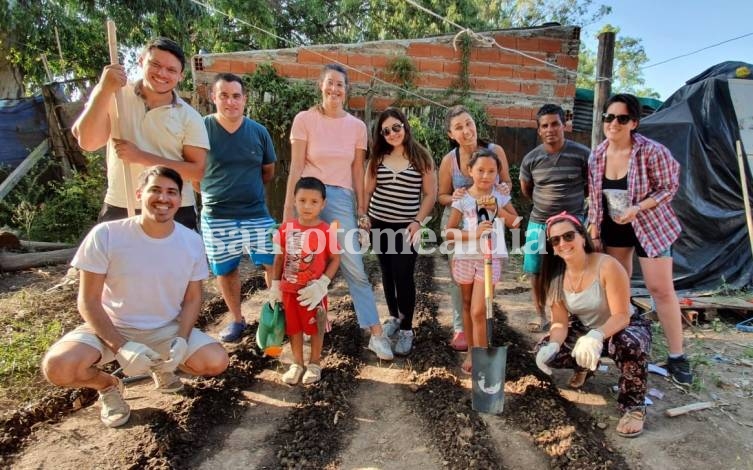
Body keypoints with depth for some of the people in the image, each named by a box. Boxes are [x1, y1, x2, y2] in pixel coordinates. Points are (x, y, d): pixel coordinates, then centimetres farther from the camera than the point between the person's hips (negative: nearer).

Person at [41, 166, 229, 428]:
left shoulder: (192, 242, -10)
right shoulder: (106, 235, -18)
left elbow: (192, 298, -1)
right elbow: (88, 301, -13)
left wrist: (181, 340, -18)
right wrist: (122, 347, -24)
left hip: (167, 329, 2)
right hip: (112, 328, -1)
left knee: (217, 362, -18)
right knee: (57, 367, -29)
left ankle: (163, 367, 16)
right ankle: (108, 385, 8)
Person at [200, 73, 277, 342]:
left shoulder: (259, 131, 0)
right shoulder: (201, 128, -7)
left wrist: (245, 187, 5)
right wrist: (214, 193, 2)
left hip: (257, 214, 1)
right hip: (216, 217, -1)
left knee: (274, 264, 3)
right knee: (224, 270, 12)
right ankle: (236, 320, 31)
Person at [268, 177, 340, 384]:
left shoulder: (326, 231, -14)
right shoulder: (286, 228, -4)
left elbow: (335, 259, -7)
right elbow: (279, 257, 5)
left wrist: (322, 283, -16)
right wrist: (275, 285, 4)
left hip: (314, 291, -3)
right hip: (289, 290, 3)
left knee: (316, 328, 15)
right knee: (293, 328, 17)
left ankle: (314, 364, 34)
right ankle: (297, 364, 36)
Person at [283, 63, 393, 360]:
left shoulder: (357, 126, 7)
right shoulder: (305, 119, -1)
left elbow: (357, 171, 9)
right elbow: (296, 167, -3)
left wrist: (362, 210, 8)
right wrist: (288, 208, -5)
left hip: (342, 199, 1)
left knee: (355, 269, -2)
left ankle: (376, 334, 4)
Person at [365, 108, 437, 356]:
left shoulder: (421, 157, -4)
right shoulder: (378, 158, 4)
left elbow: (430, 194, -4)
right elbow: (367, 190, 9)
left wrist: (418, 222, -12)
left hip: (406, 227, -3)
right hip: (379, 224, 4)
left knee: (403, 276, -5)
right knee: (387, 273, 14)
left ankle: (407, 329, 10)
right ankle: (393, 317, 33)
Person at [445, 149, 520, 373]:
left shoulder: (500, 197, 2)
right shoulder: (463, 199, -5)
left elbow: (516, 223, 1)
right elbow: (449, 232, -8)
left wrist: (497, 209, -12)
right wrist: (474, 233, -22)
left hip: (490, 259, -1)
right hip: (465, 258, 1)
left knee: (478, 311, -7)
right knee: (467, 306, 14)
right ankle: (471, 353, 30)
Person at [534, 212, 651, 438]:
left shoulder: (607, 266, -27)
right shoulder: (556, 276, -11)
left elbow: (621, 316, -30)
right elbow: (560, 322, -10)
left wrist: (597, 336, -49)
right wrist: (553, 345, -32)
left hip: (626, 328, -5)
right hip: (586, 331, 5)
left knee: (630, 344, -40)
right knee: (544, 352, -16)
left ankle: (634, 406, -13)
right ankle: (584, 364, 18)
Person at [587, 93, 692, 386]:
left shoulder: (652, 151, -20)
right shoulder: (597, 156, -5)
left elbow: (669, 187, -14)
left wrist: (636, 209, -28)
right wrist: (593, 230, 3)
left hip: (650, 226, -4)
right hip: (613, 227, 5)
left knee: (661, 289, -4)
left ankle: (677, 356, 9)